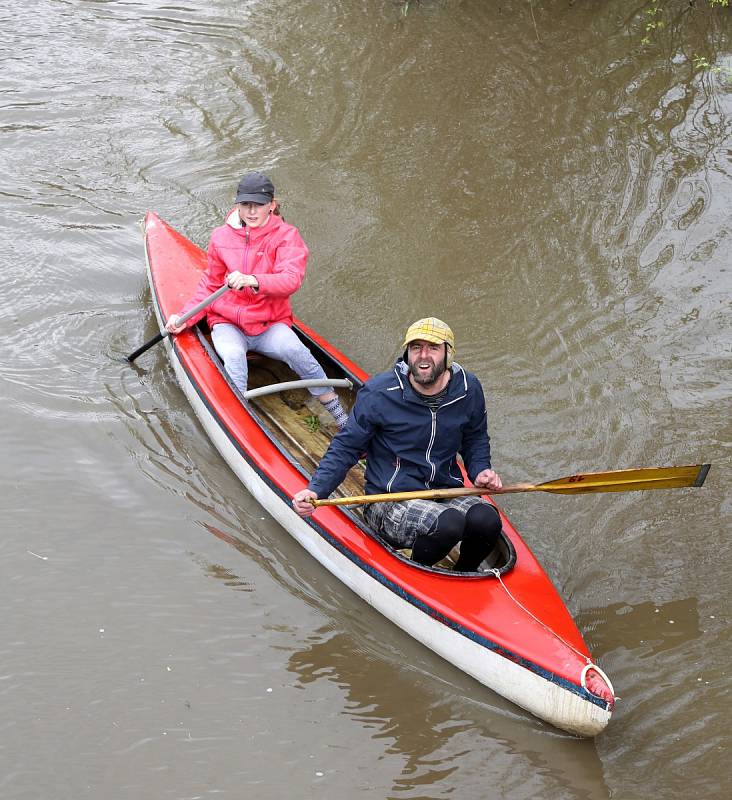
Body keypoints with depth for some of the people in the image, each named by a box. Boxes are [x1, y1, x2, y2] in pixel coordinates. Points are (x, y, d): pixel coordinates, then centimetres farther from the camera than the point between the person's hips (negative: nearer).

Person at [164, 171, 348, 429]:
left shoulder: (286, 236, -5)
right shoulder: (222, 236, 4)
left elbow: (291, 280, -23)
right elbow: (210, 285, 14)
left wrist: (253, 281, -42)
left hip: (271, 324, -1)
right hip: (228, 323, 1)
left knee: (294, 350, -30)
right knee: (233, 356, -34)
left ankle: (339, 415, -15)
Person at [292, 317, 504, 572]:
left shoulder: (468, 389, 2)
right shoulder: (378, 393, -11)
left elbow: (476, 438, 22)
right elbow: (345, 448, -3)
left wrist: (480, 471, 3)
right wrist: (315, 490, -16)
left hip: (447, 493, 4)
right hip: (388, 503, -4)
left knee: (487, 520, -28)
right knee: (449, 523, -34)